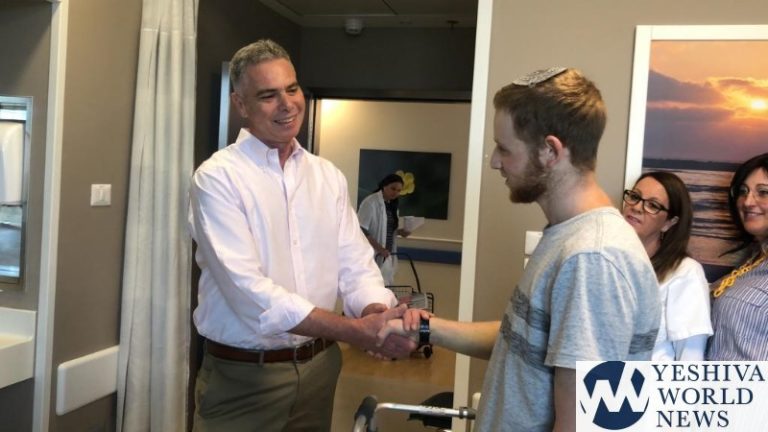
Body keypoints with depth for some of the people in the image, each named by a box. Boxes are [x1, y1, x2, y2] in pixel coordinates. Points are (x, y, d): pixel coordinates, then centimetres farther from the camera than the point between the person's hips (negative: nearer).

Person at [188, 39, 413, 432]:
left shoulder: (329, 177, 4)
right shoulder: (217, 177, -13)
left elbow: (356, 269, -1)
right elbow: (249, 290, -23)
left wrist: (378, 315, -23)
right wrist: (358, 331, -28)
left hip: (319, 367, 5)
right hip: (242, 377, -5)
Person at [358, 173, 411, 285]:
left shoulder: (392, 205, 13)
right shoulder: (370, 202, -11)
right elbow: (360, 230, -17)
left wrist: (399, 232, 4)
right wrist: (379, 248, -24)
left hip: (387, 257, 8)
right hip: (371, 256, -8)